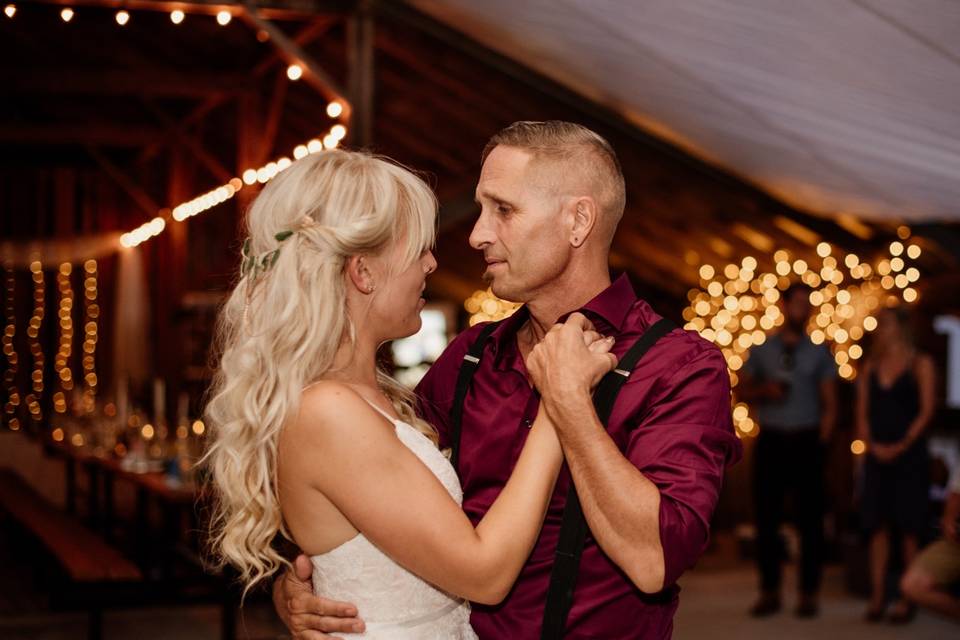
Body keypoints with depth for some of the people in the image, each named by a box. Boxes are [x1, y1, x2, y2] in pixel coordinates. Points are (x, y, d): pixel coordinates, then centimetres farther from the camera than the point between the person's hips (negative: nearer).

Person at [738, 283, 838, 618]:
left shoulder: (819, 352, 6)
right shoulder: (761, 350, 8)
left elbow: (829, 403, 6)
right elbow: (742, 391, 10)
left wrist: (822, 439, -7)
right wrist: (763, 391, -10)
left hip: (806, 441, -1)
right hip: (770, 441, 1)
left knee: (809, 517, 1)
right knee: (766, 515, 2)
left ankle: (808, 594, 7)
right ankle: (769, 592, 9)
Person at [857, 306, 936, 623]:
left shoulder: (920, 363, 1)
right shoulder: (871, 365, 13)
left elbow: (926, 410, -6)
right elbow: (862, 410, 9)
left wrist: (902, 445, -13)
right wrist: (872, 444, -6)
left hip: (909, 454, -4)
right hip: (877, 455, 4)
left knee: (909, 526, -2)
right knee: (877, 524, 2)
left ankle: (908, 598, 1)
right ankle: (877, 597, 4)